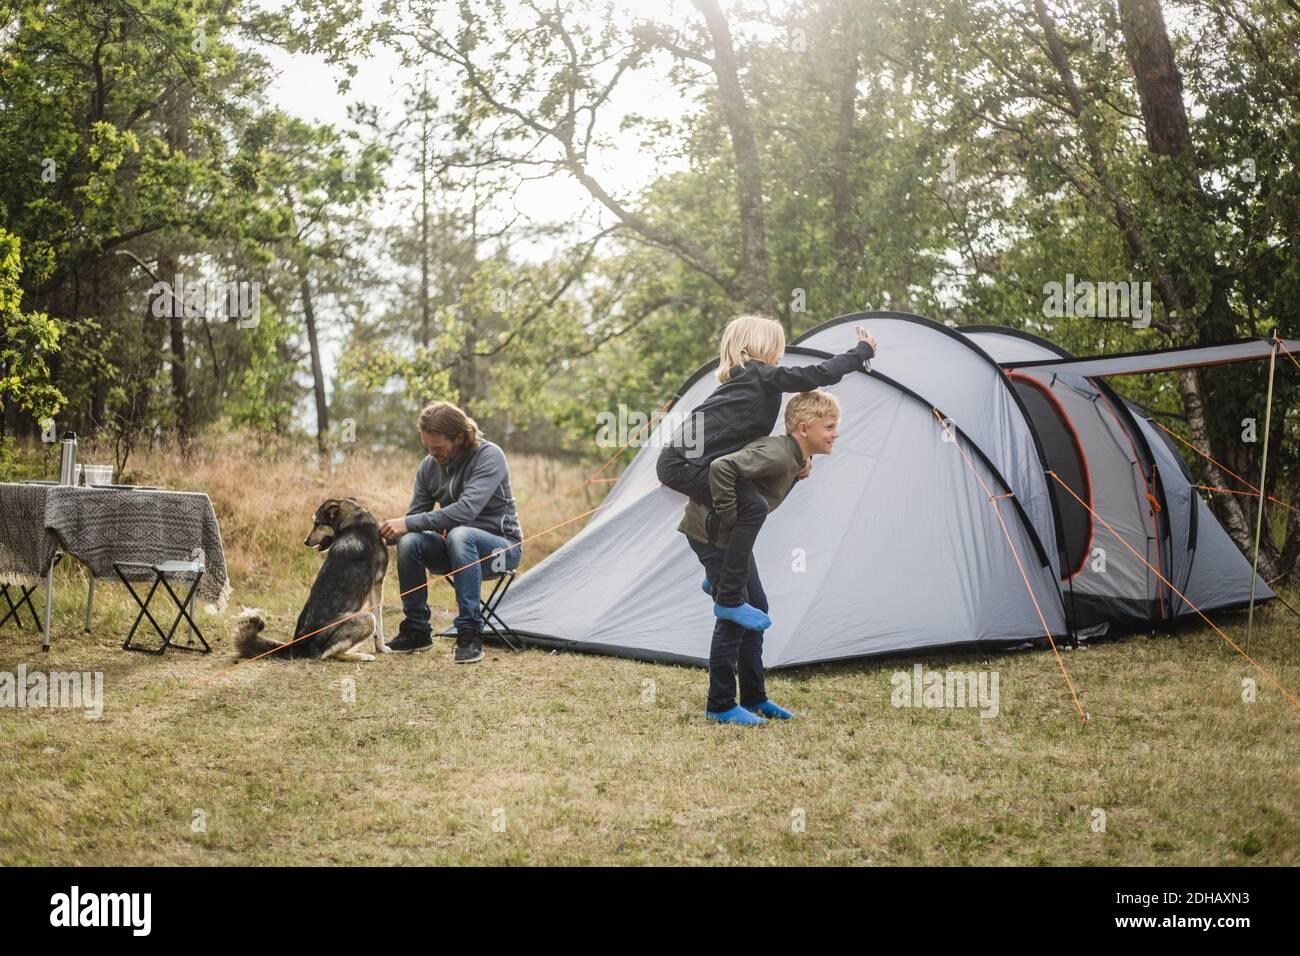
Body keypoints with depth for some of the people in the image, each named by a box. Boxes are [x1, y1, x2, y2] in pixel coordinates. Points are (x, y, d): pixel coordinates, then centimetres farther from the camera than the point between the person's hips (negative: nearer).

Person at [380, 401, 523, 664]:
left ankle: (470, 635, -32)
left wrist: (409, 524, -35)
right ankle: (416, 631, -10)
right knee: (409, 542, -24)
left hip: (501, 547, -5)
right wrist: (389, 532, -21)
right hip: (455, 549, 5)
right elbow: (415, 516, 2)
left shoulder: (489, 456, -20)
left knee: (460, 535, -38)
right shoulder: (429, 466, -1)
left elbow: (467, 509, -33)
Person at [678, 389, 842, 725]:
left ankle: (754, 699, 23)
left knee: (756, 608, 13)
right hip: (711, 531, -10)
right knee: (734, 614, -7)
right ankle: (720, 706, 3)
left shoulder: (794, 457, 4)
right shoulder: (778, 455, -27)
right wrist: (728, 515, -28)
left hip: (733, 534, 10)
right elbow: (721, 468, -39)